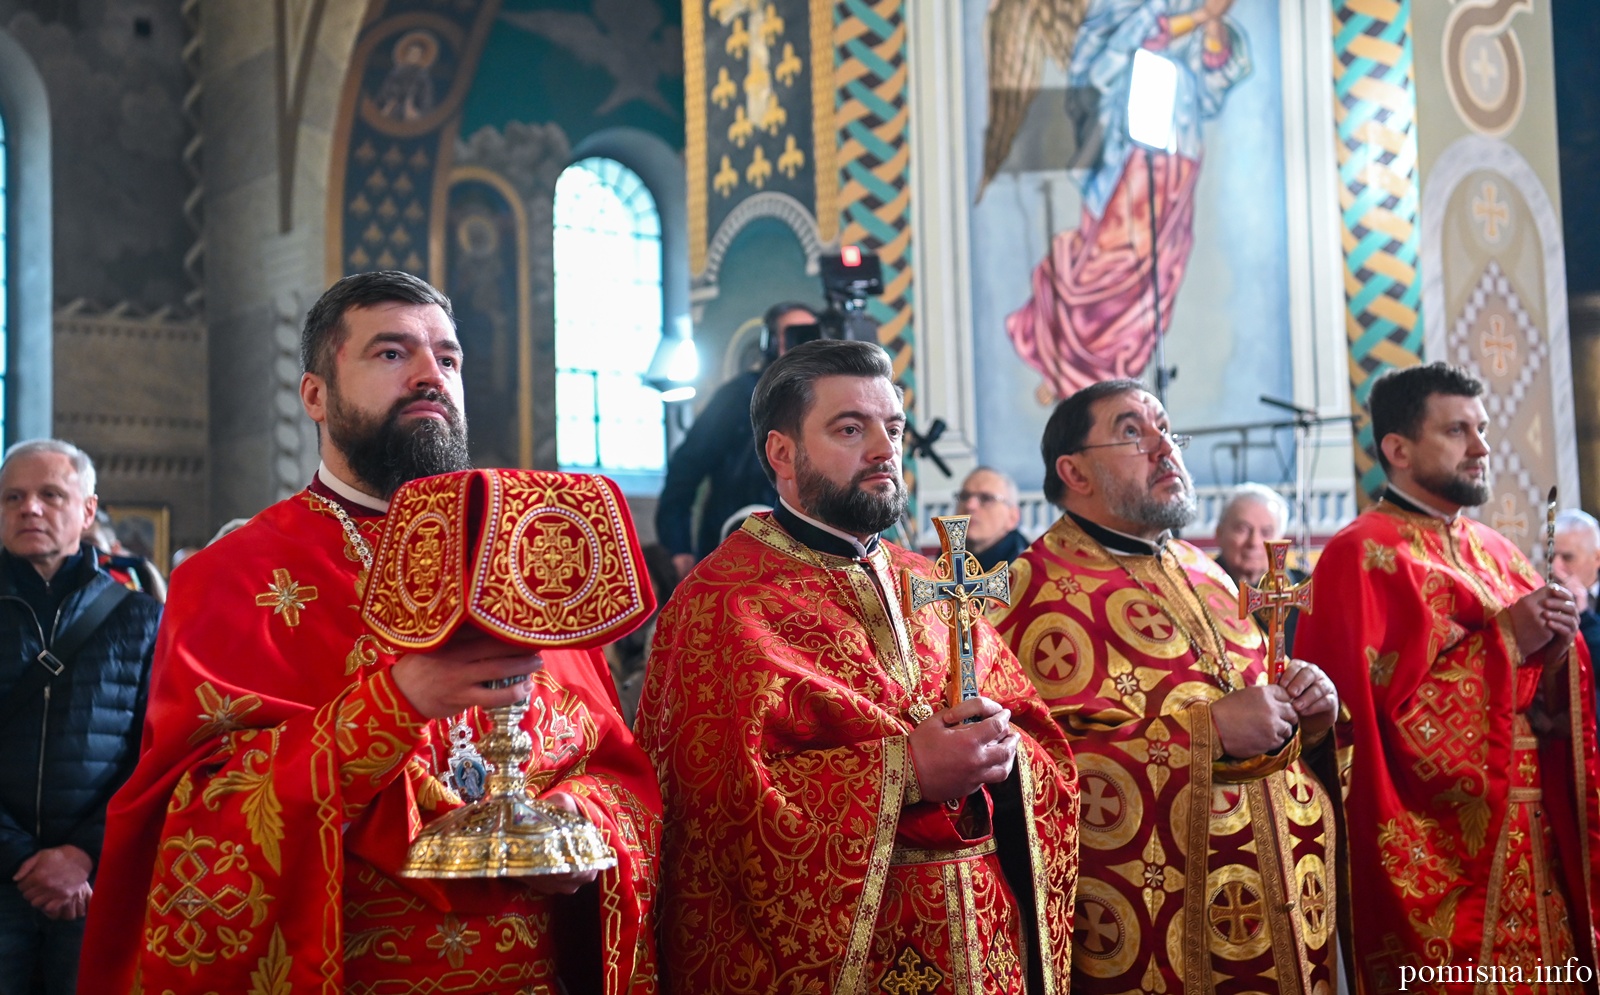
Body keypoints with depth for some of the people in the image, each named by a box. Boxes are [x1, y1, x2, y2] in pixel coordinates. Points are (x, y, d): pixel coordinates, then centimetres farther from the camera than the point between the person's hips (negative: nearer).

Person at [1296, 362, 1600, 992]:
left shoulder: (1496, 555, 13)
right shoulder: (1362, 557, -9)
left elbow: (1547, 715, 14)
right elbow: (1375, 709, -18)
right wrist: (1500, 639, -14)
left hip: (1532, 844, 7)